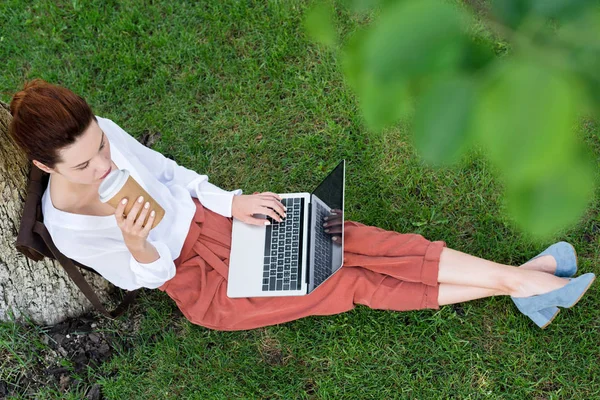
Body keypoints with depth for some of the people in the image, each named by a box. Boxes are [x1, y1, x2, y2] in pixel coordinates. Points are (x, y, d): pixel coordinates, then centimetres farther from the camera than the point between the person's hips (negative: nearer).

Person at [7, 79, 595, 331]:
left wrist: (230, 202, -5)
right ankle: (518, 287, -3)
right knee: (355, 284, -11)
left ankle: (521, 276, -4)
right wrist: (136, 245, -33)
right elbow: (144, 277, -10)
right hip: (203, 286, -4)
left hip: (209, 214, 4)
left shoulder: (102, 131, -10)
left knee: (356, 246, -11)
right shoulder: (67, 227, -20)